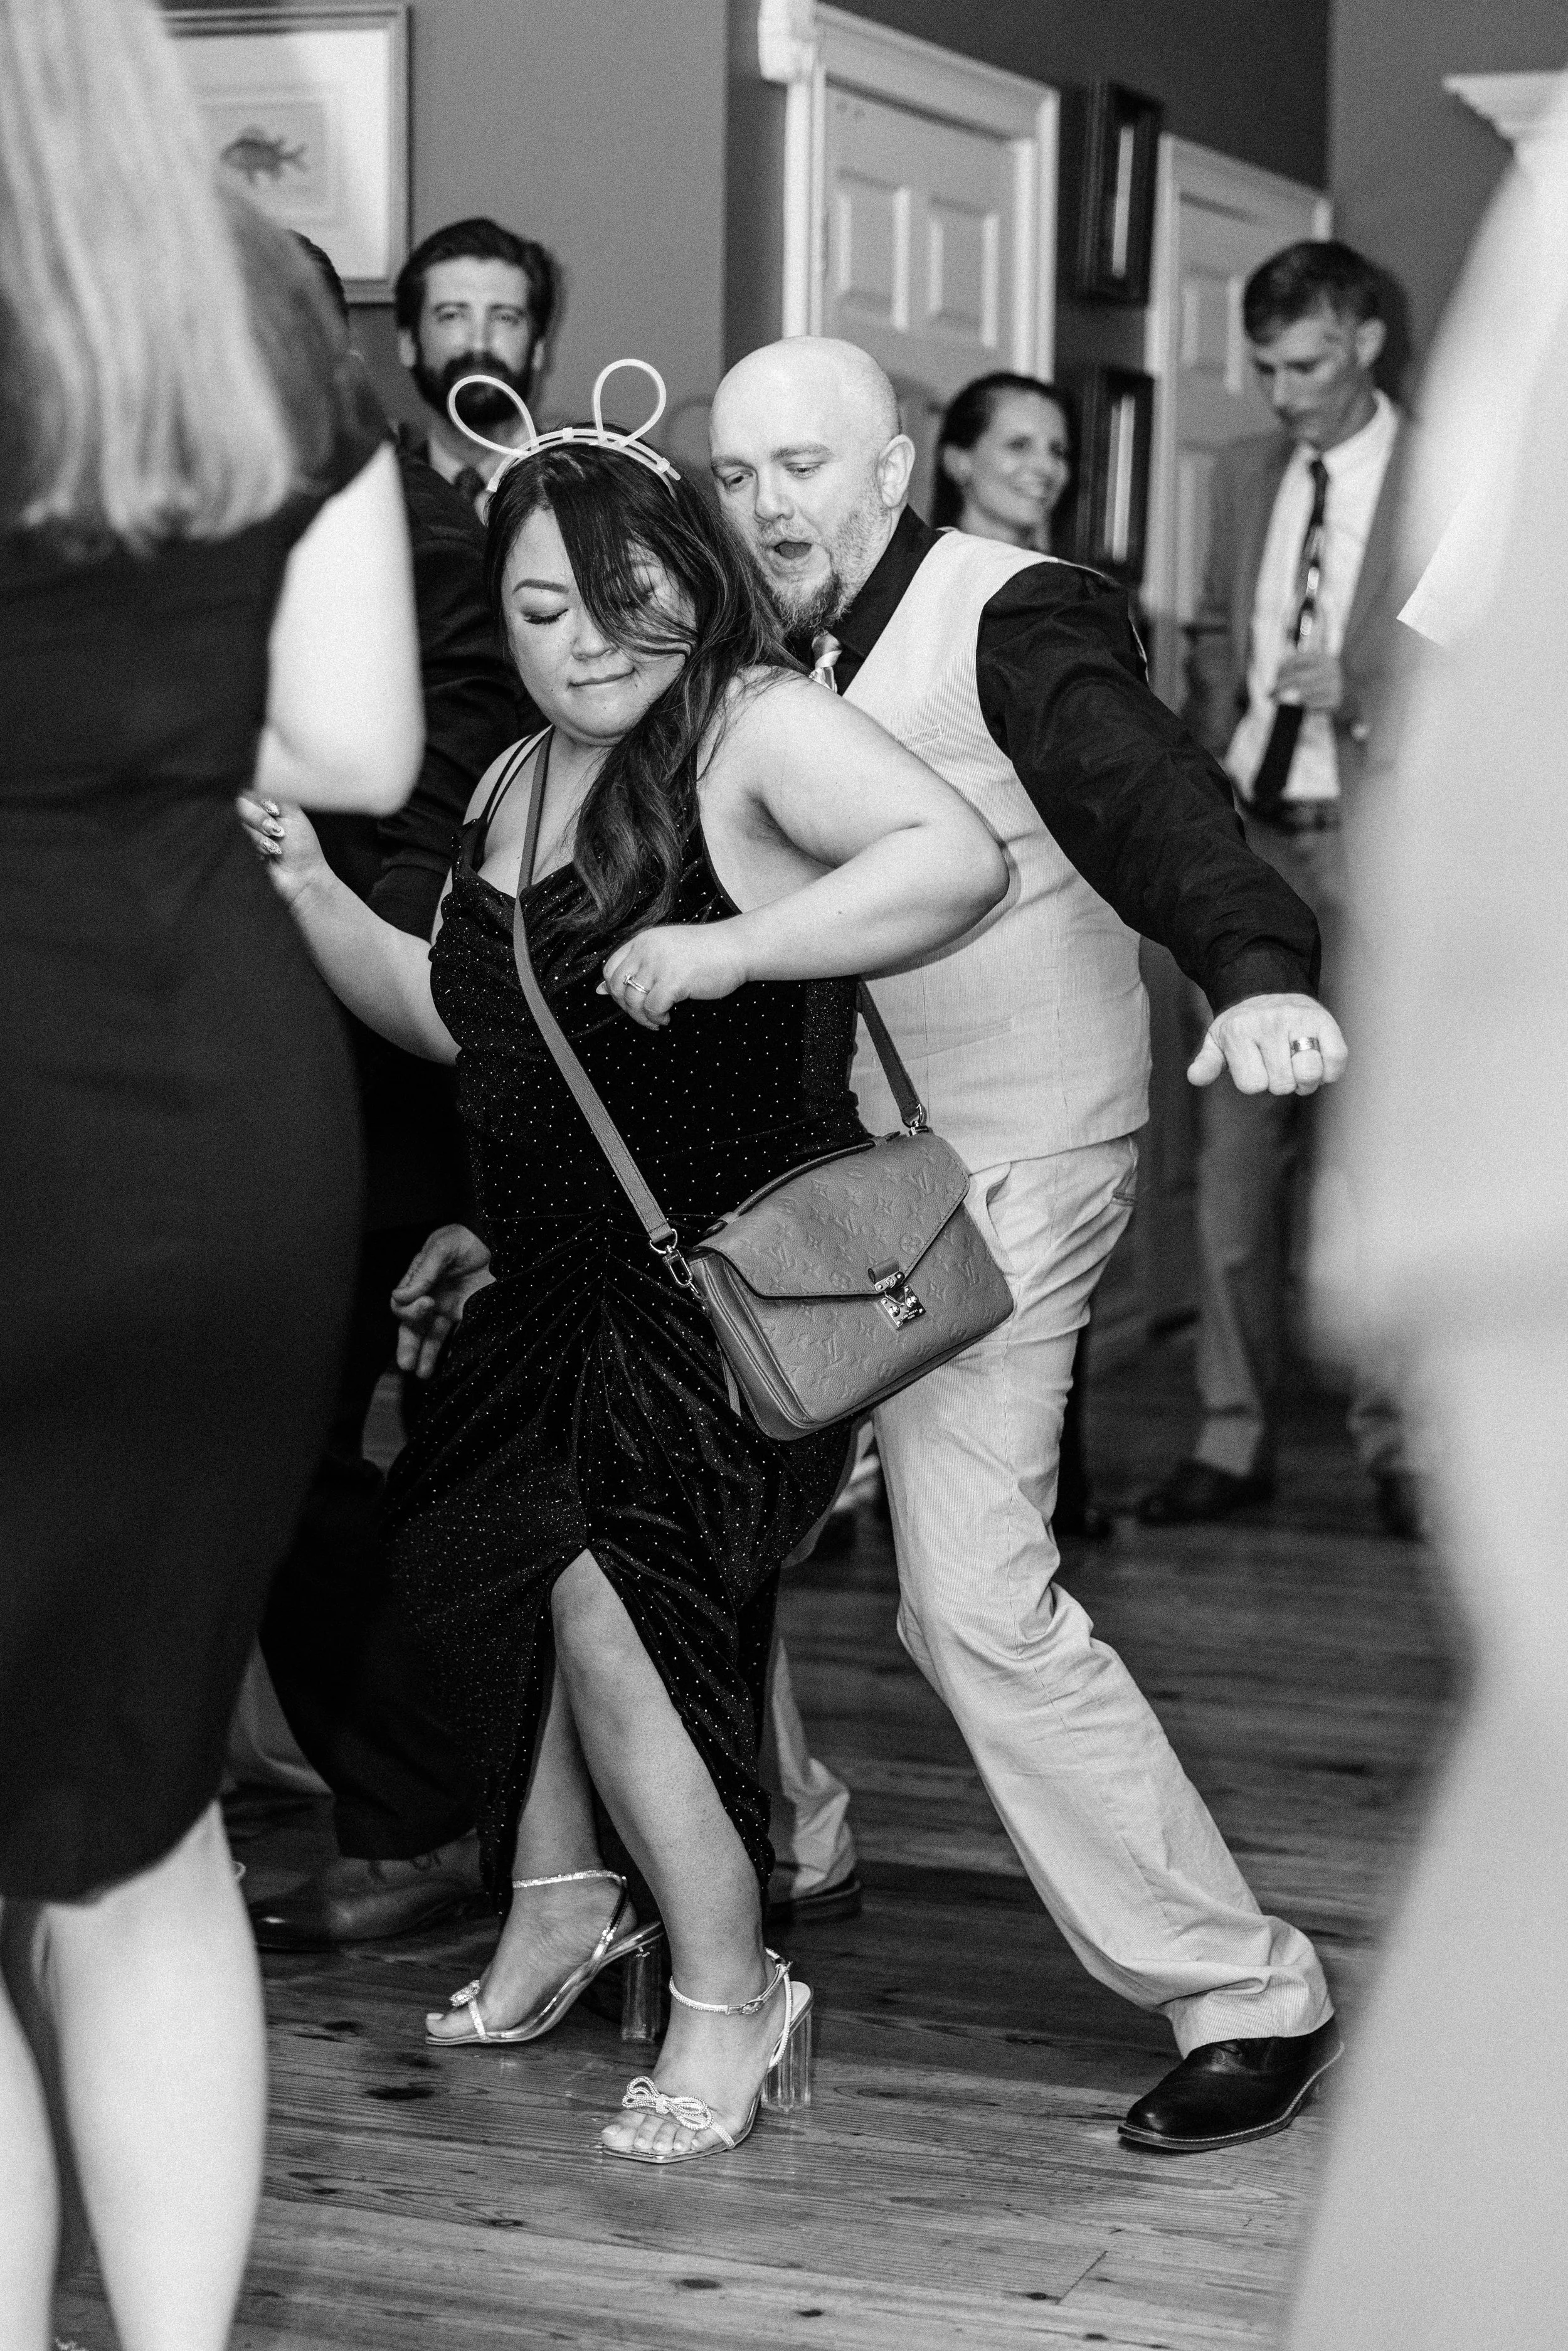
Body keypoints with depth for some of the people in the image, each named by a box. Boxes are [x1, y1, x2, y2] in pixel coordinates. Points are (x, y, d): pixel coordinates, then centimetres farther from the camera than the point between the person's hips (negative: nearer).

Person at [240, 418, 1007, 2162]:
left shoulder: (755, 728, -13)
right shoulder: (514, 788, 12)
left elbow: (960, 857, -25)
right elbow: (450, 1020, 20)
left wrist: (736, 945, -31)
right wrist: (309, 888, 7)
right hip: (565, 1276, 9)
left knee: (605, 1589, -17)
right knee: (483, 1558, 18)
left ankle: (728, 2001, -3)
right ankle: (556, 1907, 40)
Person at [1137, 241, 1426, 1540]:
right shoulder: (1246, 471, 14)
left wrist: (1363, 691, -19)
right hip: (1250, 840, 5)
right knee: (1238, 1150, 5)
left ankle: (1400, 1445, 3)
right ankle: (1234, 1437, 11)